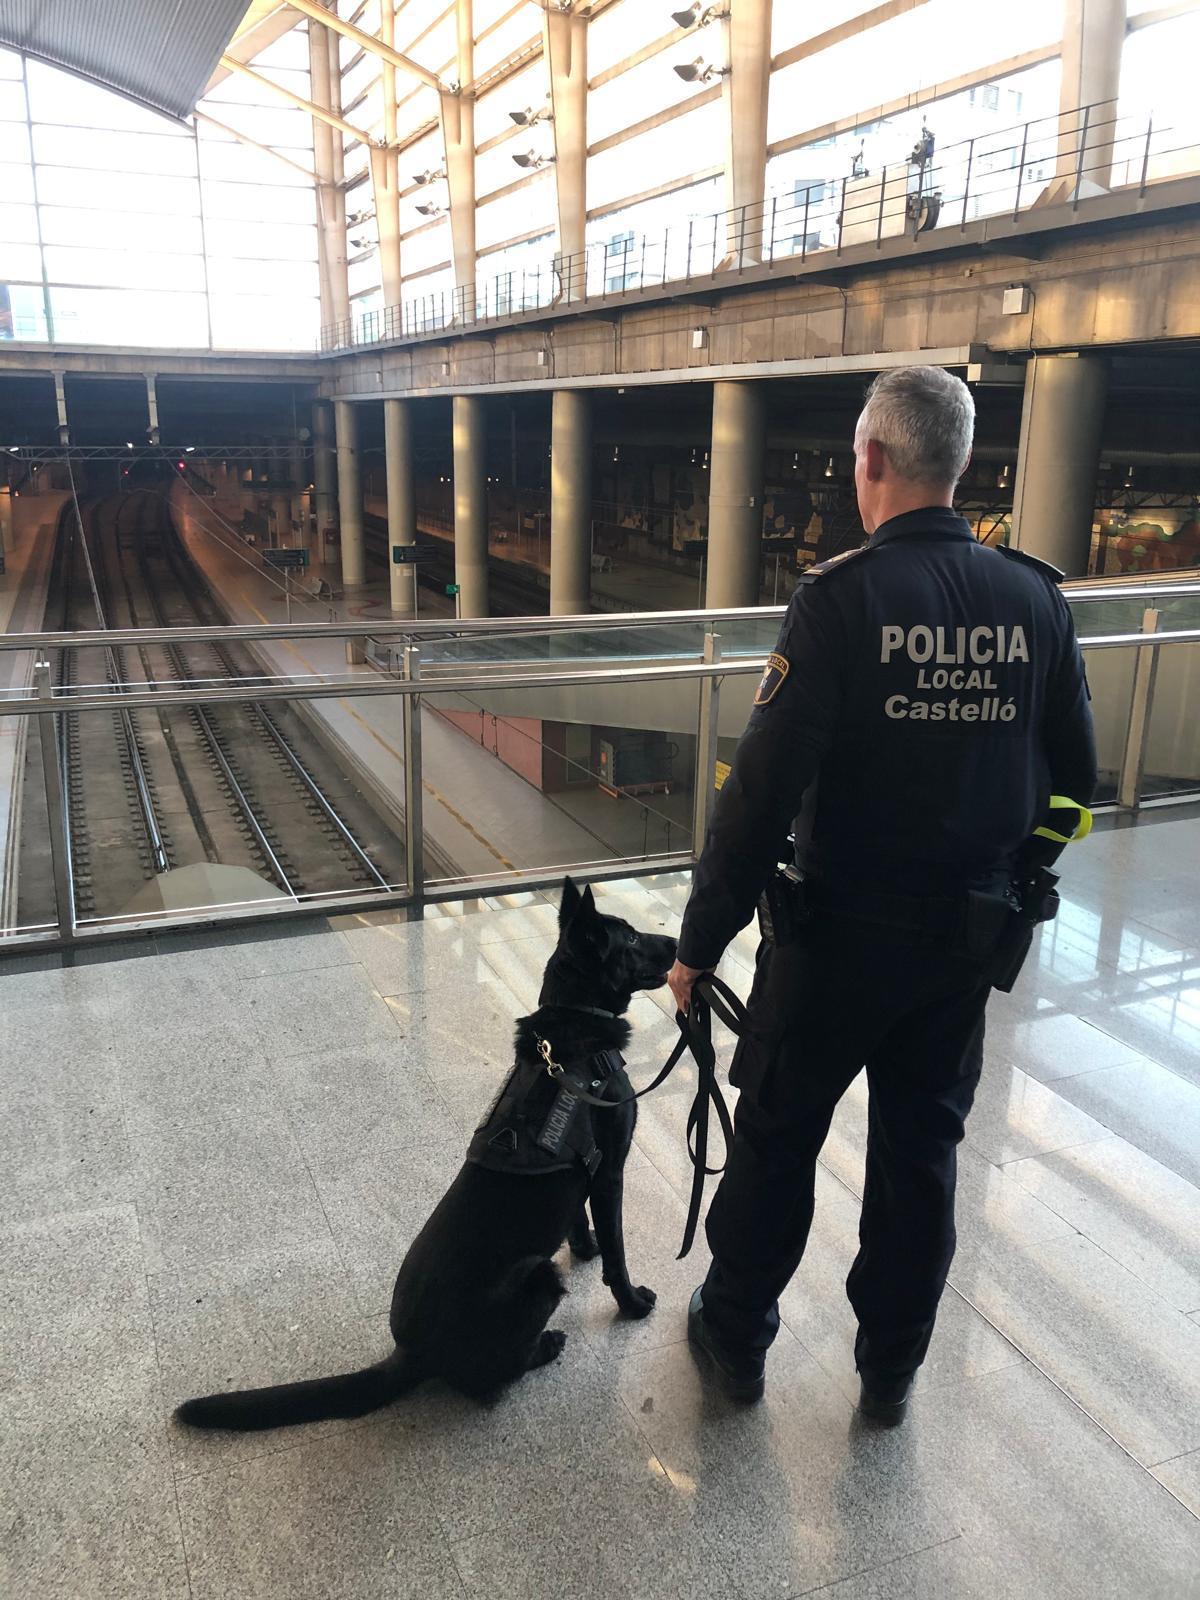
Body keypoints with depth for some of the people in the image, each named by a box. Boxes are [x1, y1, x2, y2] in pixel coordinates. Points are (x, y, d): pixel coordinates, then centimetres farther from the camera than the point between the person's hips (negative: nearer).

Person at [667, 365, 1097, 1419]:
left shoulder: (840, 599, -18)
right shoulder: (1037, 598, -4)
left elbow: (763, 791, -21)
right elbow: (1073, 778, 4)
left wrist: (700, 942, -12)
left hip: (839, 934, -4)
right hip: (969, 939, 4)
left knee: (777, 1139, 16)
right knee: (922, 1151, 19)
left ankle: (736, 1339, 36)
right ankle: (891, 1370, 37)